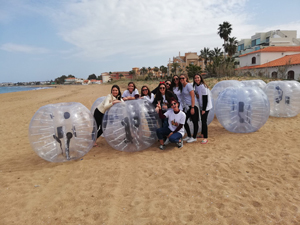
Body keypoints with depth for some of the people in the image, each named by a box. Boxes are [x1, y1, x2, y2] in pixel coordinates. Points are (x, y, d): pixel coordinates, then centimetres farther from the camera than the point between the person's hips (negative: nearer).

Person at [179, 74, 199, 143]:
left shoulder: (188, 85, -11)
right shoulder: (182, 86, 11)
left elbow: (192, 96, -16)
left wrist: (192, 108, -19)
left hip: (192, 106, -8)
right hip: (186, 107, 9)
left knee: (195, 122, 3)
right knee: (184, 121, 11)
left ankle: (194, 137, 14)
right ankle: (189, 136, 26)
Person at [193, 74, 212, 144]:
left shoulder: (203, 86, -20)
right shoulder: (195, 86, 5)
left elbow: (205, 99, -21)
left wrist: (204, 109, -21)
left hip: (206, 107, -8)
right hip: (201, 106, 8)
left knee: (204, 121, -9)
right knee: (202, 120, 18)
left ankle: (205, 138, -3)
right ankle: (202, 134, 33)